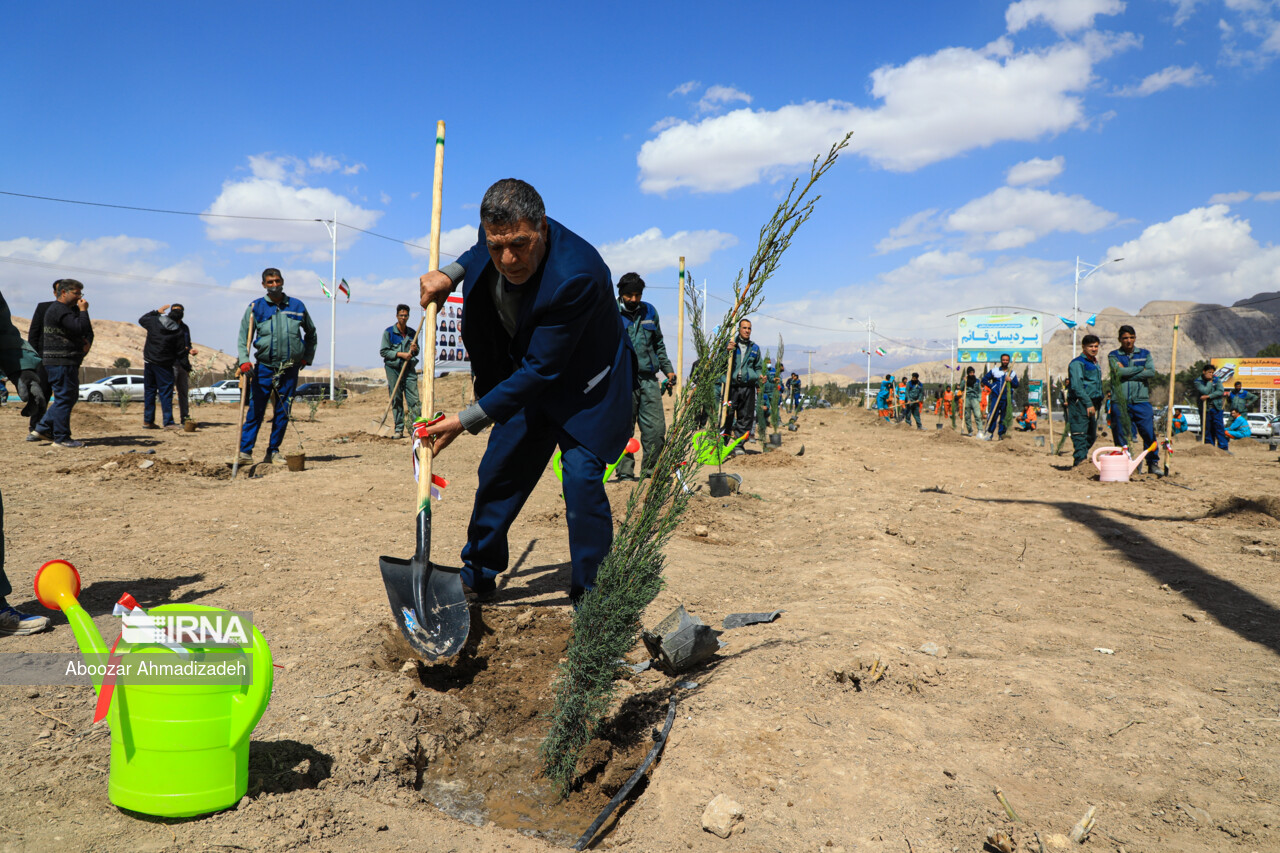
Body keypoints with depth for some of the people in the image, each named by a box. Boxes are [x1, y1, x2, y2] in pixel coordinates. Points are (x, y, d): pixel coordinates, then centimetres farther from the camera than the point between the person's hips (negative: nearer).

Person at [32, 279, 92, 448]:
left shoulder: (72, 309, 20)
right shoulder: (59, 310, -13)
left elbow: (88, 331, 18)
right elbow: (80, 328, -25)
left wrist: (87, 343, -2)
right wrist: (83, 311, -13)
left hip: (70, 362, 10)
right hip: (61, 362, -10)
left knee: (70, 396, 15)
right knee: (64, 398, -5)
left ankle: (42, 429, 19)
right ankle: (61, 438, 1)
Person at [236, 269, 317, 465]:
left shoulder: (297, 306, 8)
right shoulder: (255, 307, 3)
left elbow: (311, 333, 21)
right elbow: (243, 337, 1)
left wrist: (307, 358, 15)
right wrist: (244, 361, -13)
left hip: (290, 369, 2)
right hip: (264, 368, -2)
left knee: (283, 412, 5)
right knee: (255, 410, -4)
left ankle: (273, 451, 15)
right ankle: (245, 451, 1)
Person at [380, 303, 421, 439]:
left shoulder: (412, 333, 12)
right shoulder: (389, 332, 1)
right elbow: (383, 351, -3)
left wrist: (414, 350, -2)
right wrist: (400, 354, -13)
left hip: (409, 369, 3)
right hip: (393, 368, -2)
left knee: (414, 400, -7)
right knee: (397, 401, 1)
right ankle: (399, 430, 7)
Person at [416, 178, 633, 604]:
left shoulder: (575, 275, -37)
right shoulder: (500, 231, -15)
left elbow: (541, 370, -34)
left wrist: (466, 420, -33)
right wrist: (452, 273, -5)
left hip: (584, 385, -7)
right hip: (527, 379, 7)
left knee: (582, 477, -19)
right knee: (498, 472, 10)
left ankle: (591, 595, -1)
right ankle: (477, 578, 28)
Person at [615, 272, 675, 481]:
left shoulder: (650, 311, 15)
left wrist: (668, 368, 23)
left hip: (648, 377, 4)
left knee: (656, 426, 1)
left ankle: (651, 468, 12)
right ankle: (624, 470, 8)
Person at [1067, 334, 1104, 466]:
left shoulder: (1095, 363, 21)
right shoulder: (1077, 363, -7)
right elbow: (1076, 386, -17)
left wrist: (1098, 403, 20)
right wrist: (1088, 403, -21)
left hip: (1092, 404, 9)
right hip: (1080, 404, -9)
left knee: (1091, 435, 12)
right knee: (1080, 434, -11)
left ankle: (1080, 459, 21)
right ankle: (1079, 461, -11)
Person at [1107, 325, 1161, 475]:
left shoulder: (1144, 354, 14)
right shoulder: (1113, 355, 8)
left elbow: (1151, 372, -3)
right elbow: (1119, 371, -11)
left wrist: (1128, 374, -8)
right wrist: (1141, 369, -3)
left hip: (1141, 401, 1)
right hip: (1120, 402, -1)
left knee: (1149, 433, -3)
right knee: (1122, 435, 1)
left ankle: (1153, 463, 11)